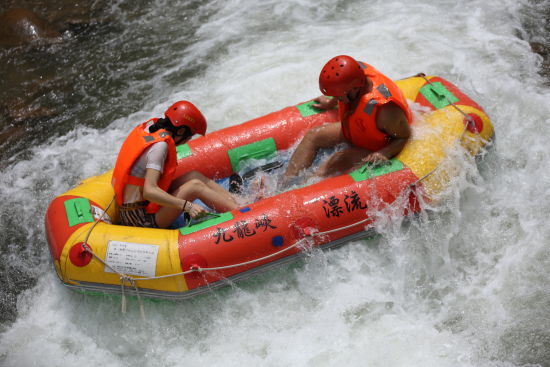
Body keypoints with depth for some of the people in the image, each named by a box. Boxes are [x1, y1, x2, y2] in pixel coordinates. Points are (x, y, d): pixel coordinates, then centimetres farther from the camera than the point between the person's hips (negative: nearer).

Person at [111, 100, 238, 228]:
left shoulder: (148, 127, 5)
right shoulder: (160, 145, -22)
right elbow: (149, 191, -32)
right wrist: (187, 206, -35)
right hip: (142, 221, -9)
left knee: (194, 176, 3)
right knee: (195, 186, -16)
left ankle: (236, 203, 1)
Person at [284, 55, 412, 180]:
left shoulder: (384, 109, -42)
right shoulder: (355, 72, -23)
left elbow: (405, 136, -25)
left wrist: (384, 153, -39)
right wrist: (330, 104, 20)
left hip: (375, 150, -8)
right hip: (353, 131, 8)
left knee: (339, 160, -27)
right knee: (312, 136, 4)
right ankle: (285, 182, 0)